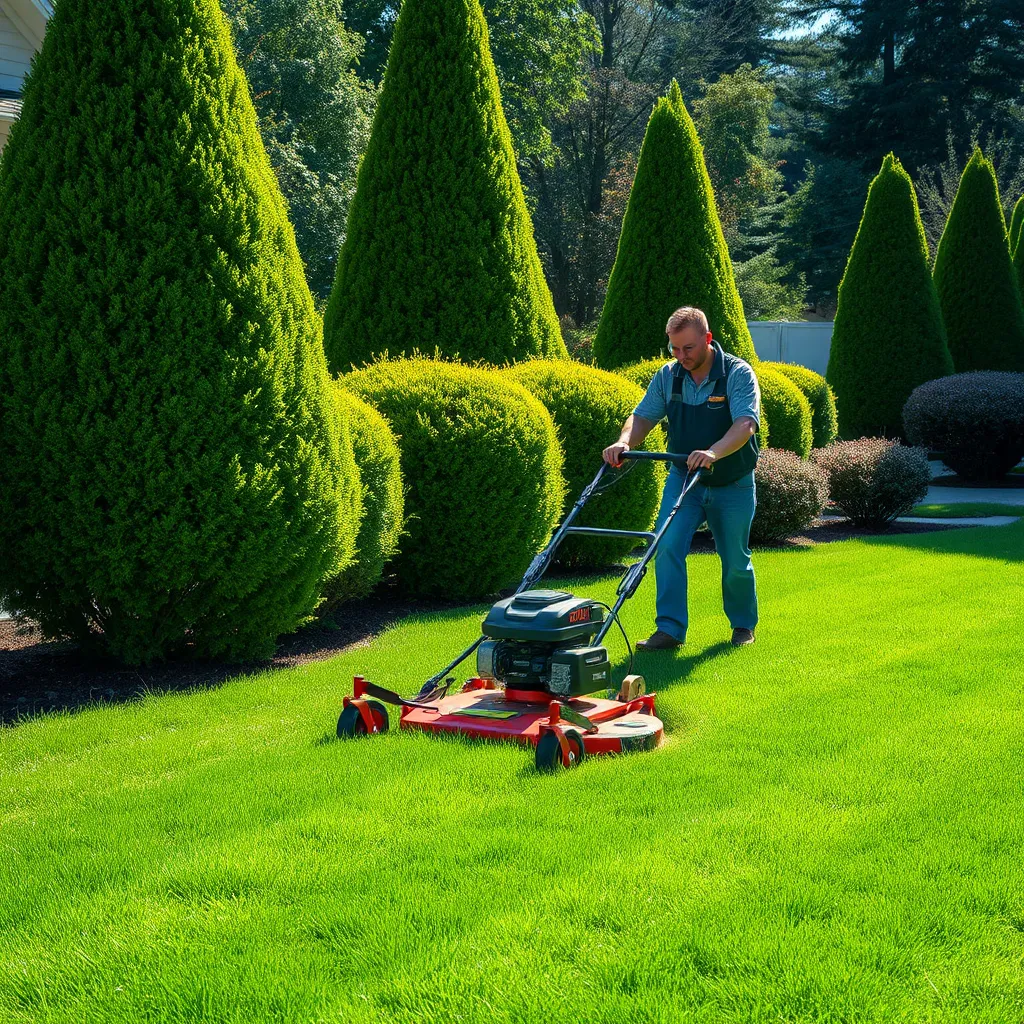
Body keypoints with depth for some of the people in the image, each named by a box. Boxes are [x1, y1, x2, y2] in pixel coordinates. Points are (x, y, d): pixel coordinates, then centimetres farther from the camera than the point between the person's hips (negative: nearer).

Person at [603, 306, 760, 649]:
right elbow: (644, 415, -3)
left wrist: (713, 453, -48)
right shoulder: (668, 376, -3)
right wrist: (624, 442, -26)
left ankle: (744, 624, 30)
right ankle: (670, 628, -12)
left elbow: (746, 424, -30)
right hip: (683, 478, 3)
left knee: (735, 560, 8)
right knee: (667, 546, -15)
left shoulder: (738, 373, -17)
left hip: (732, 484, -3)